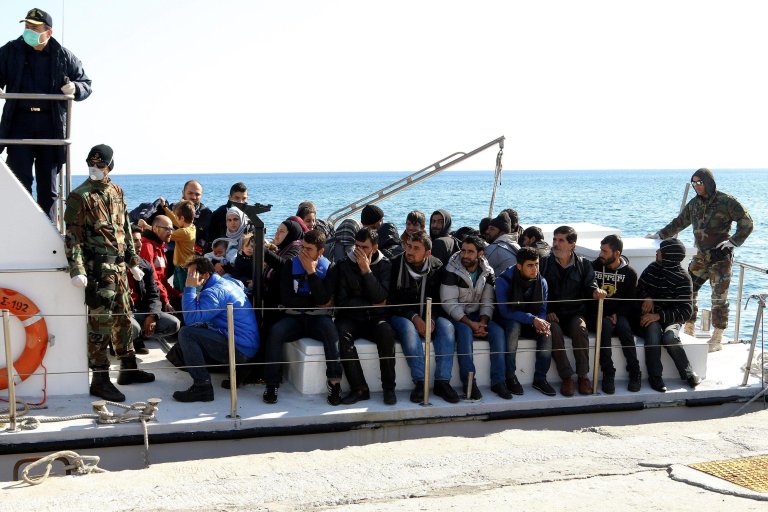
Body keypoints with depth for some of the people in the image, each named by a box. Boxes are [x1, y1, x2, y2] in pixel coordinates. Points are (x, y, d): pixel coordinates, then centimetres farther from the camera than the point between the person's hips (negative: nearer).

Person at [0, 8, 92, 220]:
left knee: (48, 184, 7)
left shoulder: (63, 56, 7)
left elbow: (86, 84, 13)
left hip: (50, 124, 1)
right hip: (19, 121, 0)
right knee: (20, 179, -6)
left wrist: (75, 88, -9)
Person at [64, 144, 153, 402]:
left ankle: (128, 368, 26)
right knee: (100, 321, -6)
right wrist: (76, 270, -20)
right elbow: (73, 236, -12)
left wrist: (133, 261, 17)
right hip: (98, 267, -7)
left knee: (123, 317, 15)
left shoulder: (116, 191, 12)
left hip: (118, 264, 7)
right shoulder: (80, 196, -8)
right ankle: (99, 379, -1)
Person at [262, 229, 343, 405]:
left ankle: (335, 381, -29)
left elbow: (322, 299, -14)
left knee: (330, 329, -35)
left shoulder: (329, 268, 1)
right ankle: (271, 384, -22)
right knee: (275, 332, -29)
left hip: (318, 318, -1)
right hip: (294, 317, 1)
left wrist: (311, 272, -15)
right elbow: (286, 298, -5)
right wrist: (315, 304, -7)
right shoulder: (290, 265, 4)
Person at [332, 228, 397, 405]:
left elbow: (380, 297, -10)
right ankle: (359, 388, -28)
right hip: (351, 318, 0)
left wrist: (366, 270, -15)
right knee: (342, 333, -33)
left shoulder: (384, 265, 4)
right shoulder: (344, 266, 3)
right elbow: (342, 301, -2)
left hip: (375, 318, 0)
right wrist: (370, 305, -4)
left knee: (386, 332, -33)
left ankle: (389, 387, -23)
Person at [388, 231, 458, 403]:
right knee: (409, 328, -36)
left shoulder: (437, 267, 1)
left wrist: (431, 320, -18)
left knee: (446, 326, -26)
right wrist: (414, 318, -20)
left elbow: (439, 299, 2)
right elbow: (392, 300, -9)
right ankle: (420, 382, -35)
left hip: (429, 316, 3)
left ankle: (442, 381, -27)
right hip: (401, 316, -3)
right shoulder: (395, 265, -8)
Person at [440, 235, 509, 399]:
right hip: (456, 316, -4)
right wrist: (470, 323, -23)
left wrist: (483, 322, -17)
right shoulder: (451, 271, -12)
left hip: (477, 316, 4)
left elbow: (488, 301, 2)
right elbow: (449, 303, -16)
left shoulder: (487, 272, 2)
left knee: (497, 331, -21)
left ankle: (498, 381, -17)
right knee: (465, 331, -34)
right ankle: (468, 382, -29)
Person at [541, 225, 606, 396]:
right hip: (552, 314, -1)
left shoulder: (583, 265, 8)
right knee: (554, 331, -33)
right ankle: (567, 377, -26)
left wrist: (596, 292, -26)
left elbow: (590, 286, -1)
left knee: (580, 328, -32)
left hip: (574, 313, 1)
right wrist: (547, 312, -14)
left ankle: (583, 375, -22)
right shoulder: (545, 264, 4)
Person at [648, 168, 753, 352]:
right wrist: (660, 235, 18)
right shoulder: (694, 204, 9)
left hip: (721, 257, -6)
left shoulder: (727, 201, -9)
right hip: (701, 256, 6)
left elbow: (747, 223, -8)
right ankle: (688, 331, 18)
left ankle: (717, 339, 7)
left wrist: (733, 241, -16)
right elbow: (679, 223, 21)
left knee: (719, 298, -2)